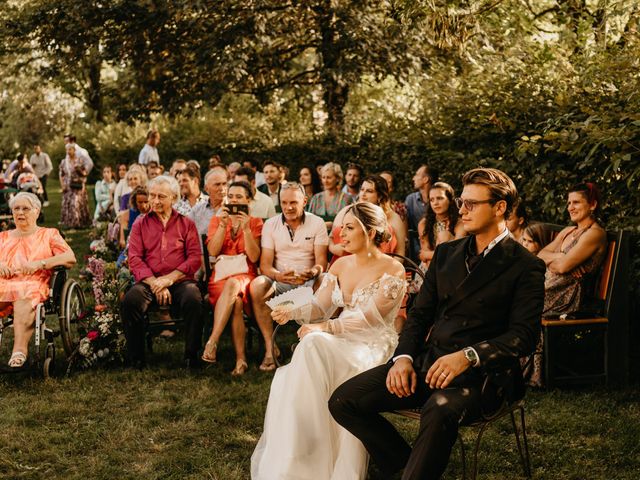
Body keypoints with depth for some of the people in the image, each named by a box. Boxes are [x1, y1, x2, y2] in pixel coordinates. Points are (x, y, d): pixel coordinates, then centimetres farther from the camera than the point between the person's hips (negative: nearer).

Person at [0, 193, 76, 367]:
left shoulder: (49, 234, 20)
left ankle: (20, 349, -52)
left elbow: (70, 258, 4)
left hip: (34, 284, -2)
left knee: (24, 298, -39)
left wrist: (40, 263, -9)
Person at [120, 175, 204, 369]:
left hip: (180, 281, -1)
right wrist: (154, 283, -12)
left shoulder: (186, 224, 15)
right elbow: (135, 259, 5)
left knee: (193, 299, -34)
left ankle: (192, 355, -20)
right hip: (148, 281, 1)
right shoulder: (140, 224, 18)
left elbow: (195, 258, 2)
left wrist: (168, 279, -11)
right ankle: (136, 358, -17)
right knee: (129, 301, -30)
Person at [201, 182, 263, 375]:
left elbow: (254, 257, -3)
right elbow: (212, 252, -2)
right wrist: (223, 224, -10)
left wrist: (246, 229, -11)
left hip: (245, 276, -1)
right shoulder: (217, 221, 15)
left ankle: (212, 341, -46)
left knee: (232, 284, -40)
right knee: (236, 301, -35)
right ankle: (240, 358, -40)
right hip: (221, 276, 1)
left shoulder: (255, 223, 11)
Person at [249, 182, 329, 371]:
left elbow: (321, 261, -3)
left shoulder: (317, 223, 4)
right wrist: (278, 275, -26)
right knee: (257, 285, -32)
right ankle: (269, 347, -28)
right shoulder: (270, 224, 6)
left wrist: (313, 272, -29)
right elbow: (265, 265, -2)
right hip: (280, 281, 1)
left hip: (309, 282, -1)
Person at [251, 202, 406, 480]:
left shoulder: (392, 270, -5)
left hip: (372, 347, -5)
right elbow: (319, 308, 12)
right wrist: (292, 312, -9)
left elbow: (370, 317, -15)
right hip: (338, 342, 5)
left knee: (313, 346, -36)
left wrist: (326, 327, -24)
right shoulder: (340, 265, 15)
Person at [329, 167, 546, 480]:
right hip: (427, 361, 6)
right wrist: (403, 357, -3)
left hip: (479, 373, -6)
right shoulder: (446, 253, 18)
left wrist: (468, 356, -23)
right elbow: (420, 314, 16)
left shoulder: (524, 266, -1)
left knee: (439, 411, -40)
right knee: (344, 400, -10)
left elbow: (524, 336, -10)